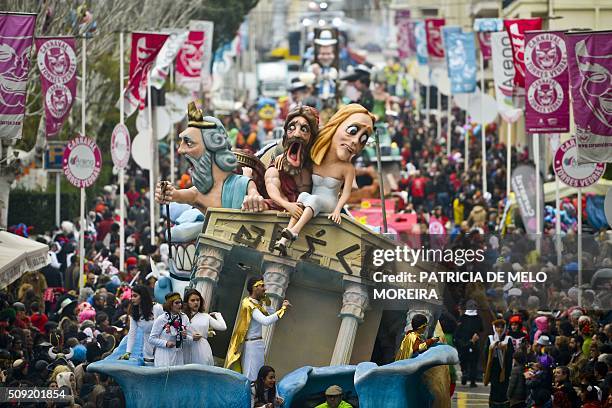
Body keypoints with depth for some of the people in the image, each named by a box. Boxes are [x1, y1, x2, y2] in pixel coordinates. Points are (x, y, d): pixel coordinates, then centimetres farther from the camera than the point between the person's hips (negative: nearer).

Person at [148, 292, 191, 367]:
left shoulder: (184, 318, 7)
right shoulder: (161, 319, -6)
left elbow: (190, 339, 12)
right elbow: (151, 339, -5)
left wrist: (185, 337, -11)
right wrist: (166, 343, -18)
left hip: (178, 355, 4)